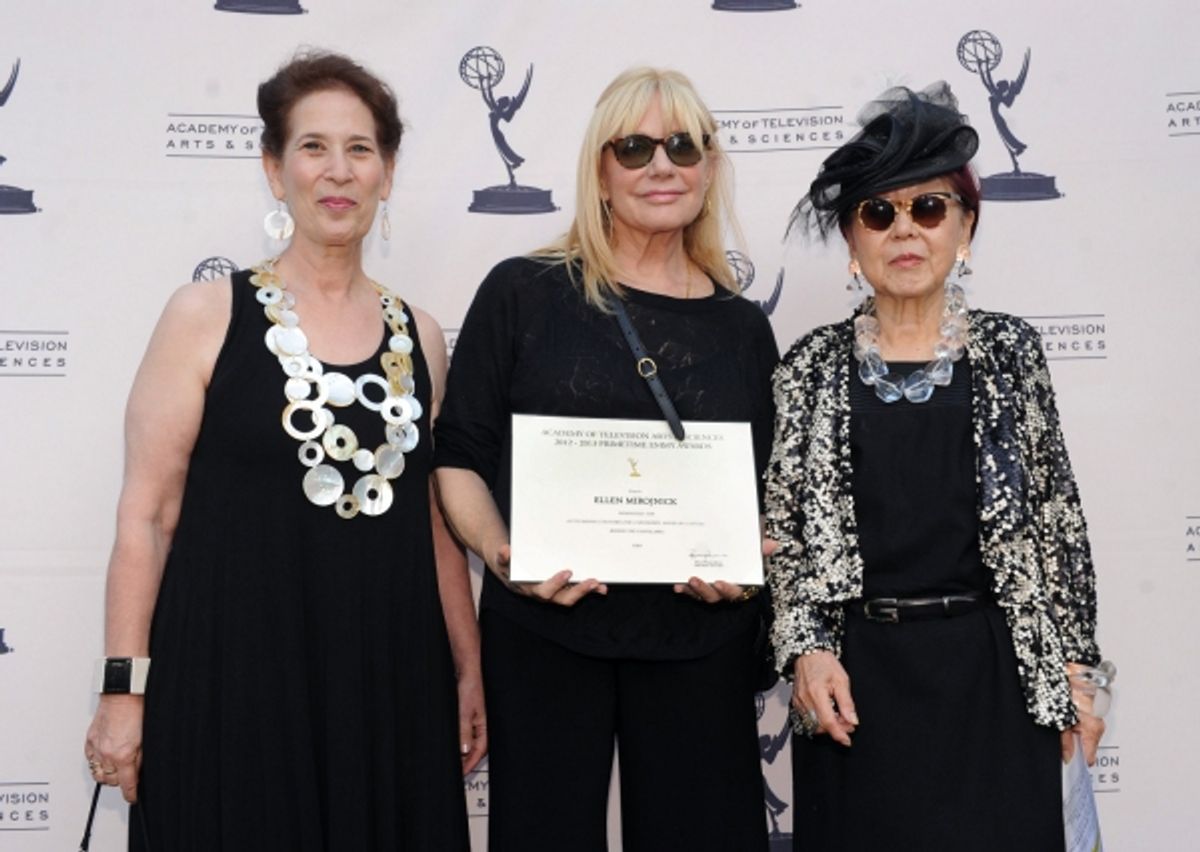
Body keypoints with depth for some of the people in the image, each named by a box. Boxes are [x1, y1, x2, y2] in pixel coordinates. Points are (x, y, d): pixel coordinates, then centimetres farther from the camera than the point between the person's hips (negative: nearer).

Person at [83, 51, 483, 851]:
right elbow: (147, 516, -5)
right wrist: (124, 690, -8)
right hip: (235, 677, -3)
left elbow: (437, 522, 12)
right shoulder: (206, 316, -4)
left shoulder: (419, 335, 7)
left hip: (390, 681, 3)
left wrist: (470, 671, 10)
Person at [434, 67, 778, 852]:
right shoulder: (522, 292, 0)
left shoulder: (743, 326, 9)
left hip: (699, 641, 3)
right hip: (542, 631, -2)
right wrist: (501, 553, -15)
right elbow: (459, 457, 1)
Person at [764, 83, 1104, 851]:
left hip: (992, 666, 0)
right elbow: (786, 526, 3)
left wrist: (1076, 662, 2)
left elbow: (1056, 514, 4)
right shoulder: (814, 365, 3)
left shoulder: (1010, 351, 3)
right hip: (859, 672, 0)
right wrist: (806, 648, -7)